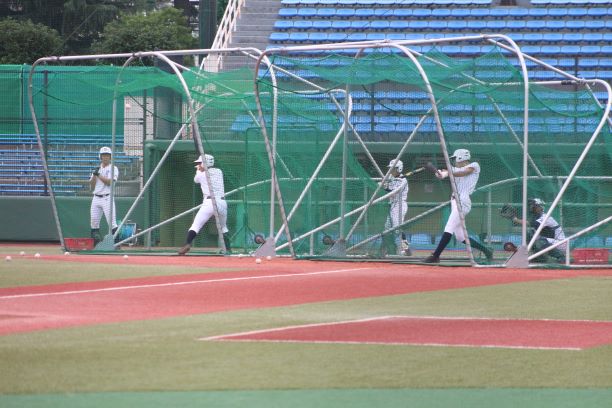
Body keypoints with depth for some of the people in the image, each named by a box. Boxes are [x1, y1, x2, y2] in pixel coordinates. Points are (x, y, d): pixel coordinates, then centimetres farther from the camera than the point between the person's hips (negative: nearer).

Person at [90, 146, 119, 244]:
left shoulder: (113, 169, 3)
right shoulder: (97, 169, 17)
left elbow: (110, 182, -13)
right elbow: (91, 187, 13)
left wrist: (99, 175, -10)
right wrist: (94, 175, 0)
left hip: (107, 198, -5)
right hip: (96, 198, 5)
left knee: (112, 222, -12)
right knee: (94, 222, 2)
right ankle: (96, 245, 8)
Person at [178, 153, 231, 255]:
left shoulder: (201, 175, 6)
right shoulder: (219, 172, 15)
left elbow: (196, 180, 29)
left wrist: (199, 171, 43)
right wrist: (203, 170, 40)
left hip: (209, 202, -4)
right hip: (222, 203, 4)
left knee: (196, 225, -10)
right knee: (223, 227, 24)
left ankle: (187, 244, -29)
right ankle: (228, 249, 18)